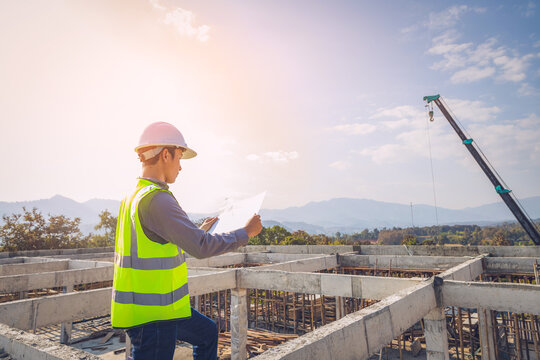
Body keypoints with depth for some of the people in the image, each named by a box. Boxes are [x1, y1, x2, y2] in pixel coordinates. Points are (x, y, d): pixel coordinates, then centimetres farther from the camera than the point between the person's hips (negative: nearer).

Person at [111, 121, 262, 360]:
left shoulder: (136, 196, 9)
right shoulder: (156, 199, -24)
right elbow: (201, 248, -26)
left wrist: (200, 231, 26)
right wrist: (246, 232, -13)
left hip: (161, 306, 10)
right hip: (150, 314, -10)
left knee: (206, 333, 24)